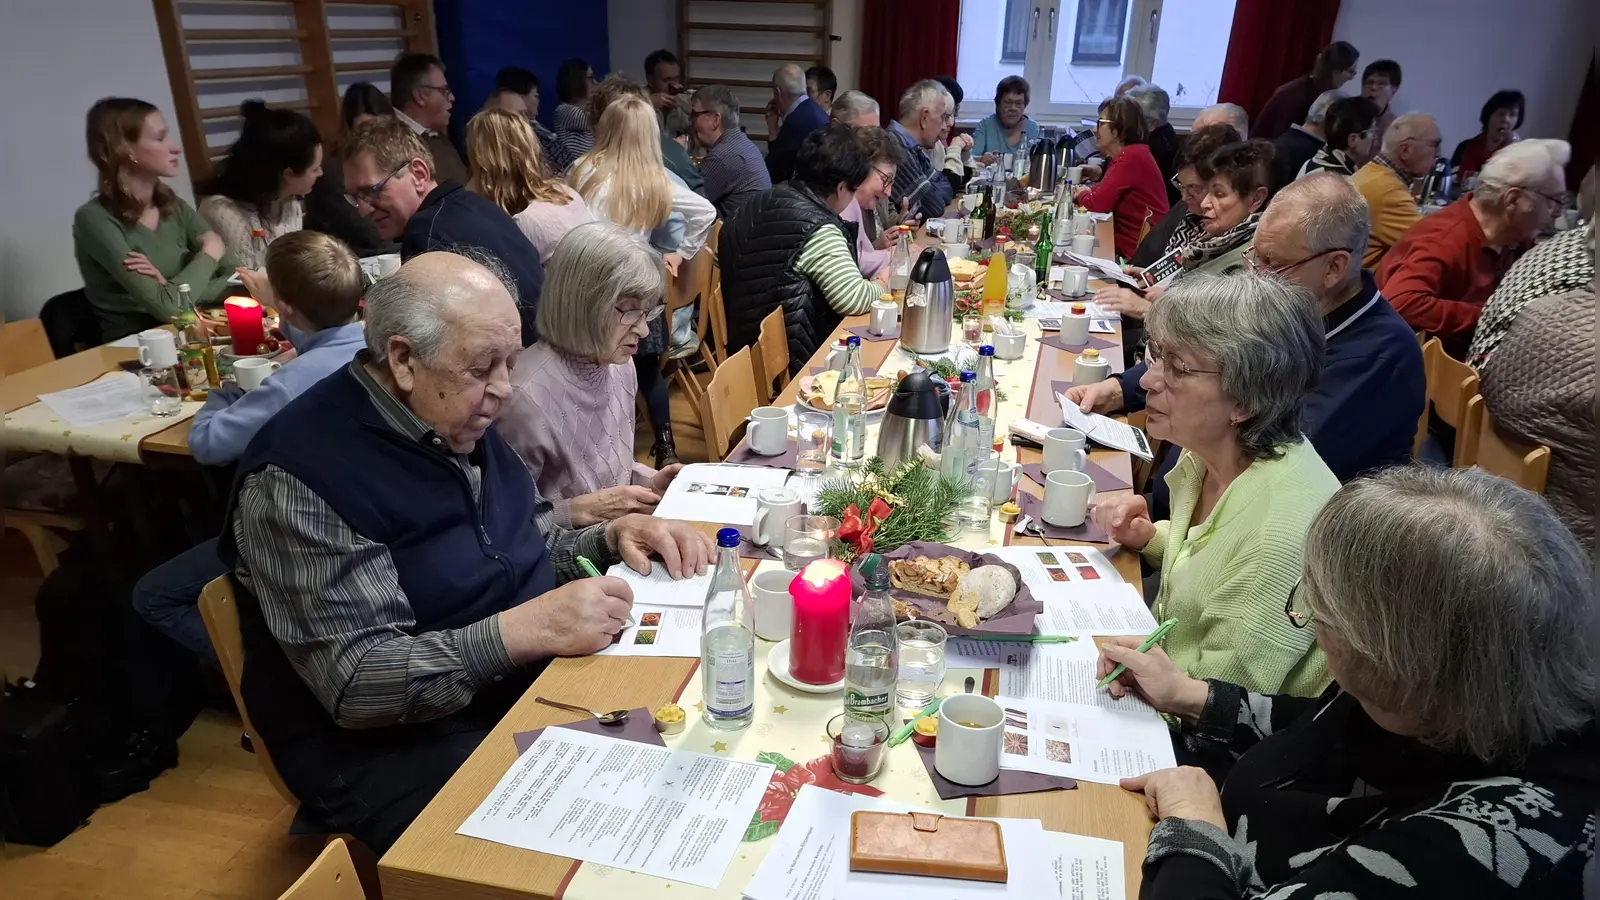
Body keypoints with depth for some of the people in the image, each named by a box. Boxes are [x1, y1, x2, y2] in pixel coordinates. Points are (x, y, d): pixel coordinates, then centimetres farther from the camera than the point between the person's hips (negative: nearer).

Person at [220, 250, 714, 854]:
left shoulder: (462, 424, 4)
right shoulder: (300, 479, -20)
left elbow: (534, 560, 14)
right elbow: (355, 683, -23)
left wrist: (613, 538, -6)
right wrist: (527, 629, -33)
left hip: (533, 686, 7)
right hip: (390, 744, -7)